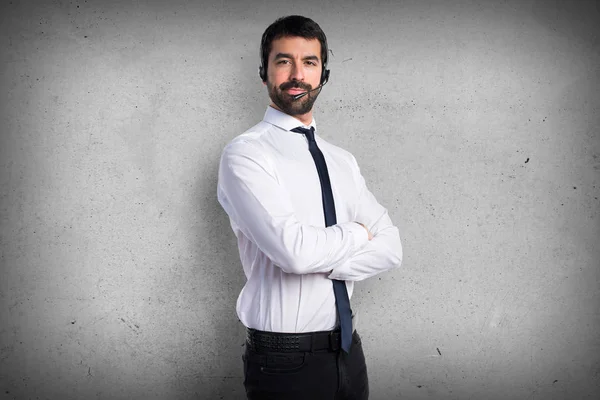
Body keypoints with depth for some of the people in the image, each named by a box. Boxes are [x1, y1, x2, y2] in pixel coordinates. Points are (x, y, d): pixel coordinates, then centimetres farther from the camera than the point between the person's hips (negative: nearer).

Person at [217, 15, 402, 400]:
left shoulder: (343, 161, 9)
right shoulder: (244, 153, -11)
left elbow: (391, 248, 1)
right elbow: (294, 250, -24)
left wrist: (325, 264, -15)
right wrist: (356, 233, -7)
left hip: (349, 350, 6)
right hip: (285, 359, -6)